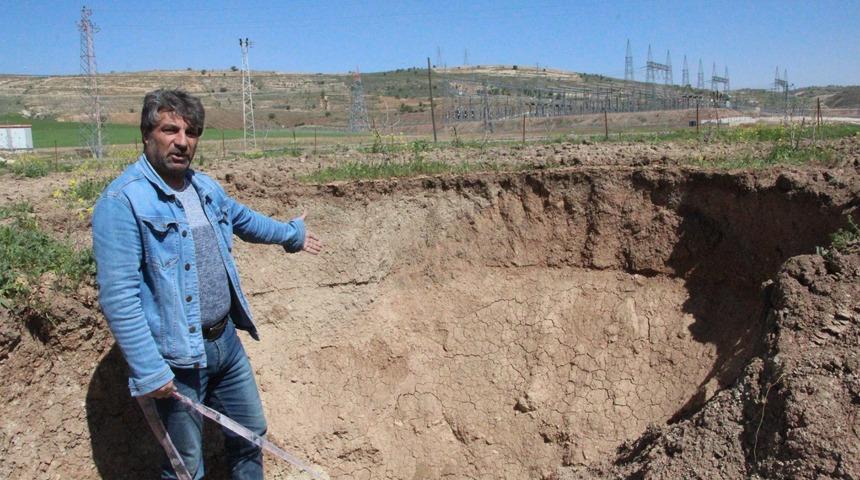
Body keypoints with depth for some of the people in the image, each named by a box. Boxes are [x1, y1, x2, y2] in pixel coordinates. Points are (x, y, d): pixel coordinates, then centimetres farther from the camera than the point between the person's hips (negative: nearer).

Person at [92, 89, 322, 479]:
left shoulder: (206, 188, 7)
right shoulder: (122, 201, -18)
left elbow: (244, 219, 28)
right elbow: (118, 296, -21)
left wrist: (292, 233, 41)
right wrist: (148, 371, -22)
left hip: (226, 340, 7)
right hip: (175, 360, -7)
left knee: (250, 432, 21)